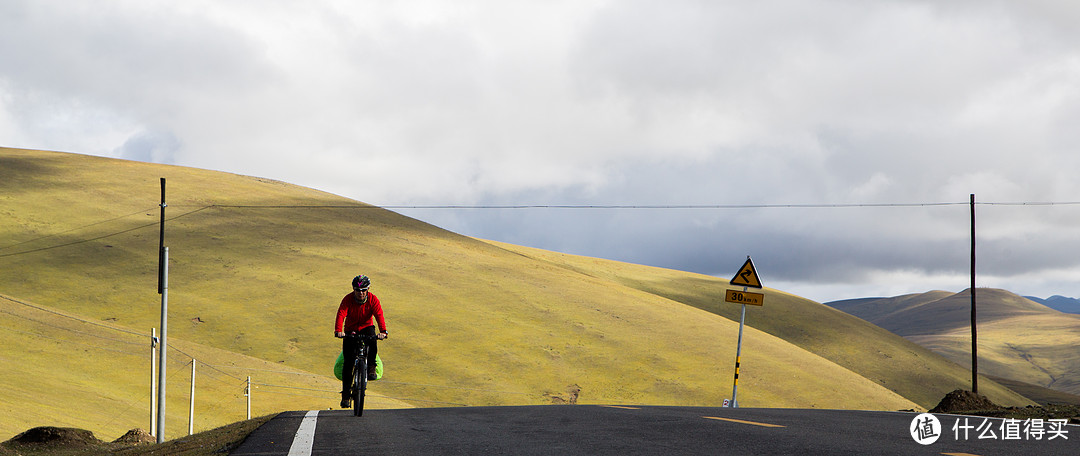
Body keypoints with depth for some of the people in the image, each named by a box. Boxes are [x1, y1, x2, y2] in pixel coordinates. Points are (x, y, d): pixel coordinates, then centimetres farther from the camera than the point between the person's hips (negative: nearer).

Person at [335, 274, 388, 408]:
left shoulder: (373, 300, -13)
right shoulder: (348, 299, -15)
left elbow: (379, 315, -26)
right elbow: (341, 314, -28)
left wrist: (383, 331, -44)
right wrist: (338, 331, -47)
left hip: (366, 328, 0)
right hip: (350, 330, 0)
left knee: (372, 341, -37)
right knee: (348, 362, -7)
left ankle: (371, 368, -20)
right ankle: (346, 394, 1)